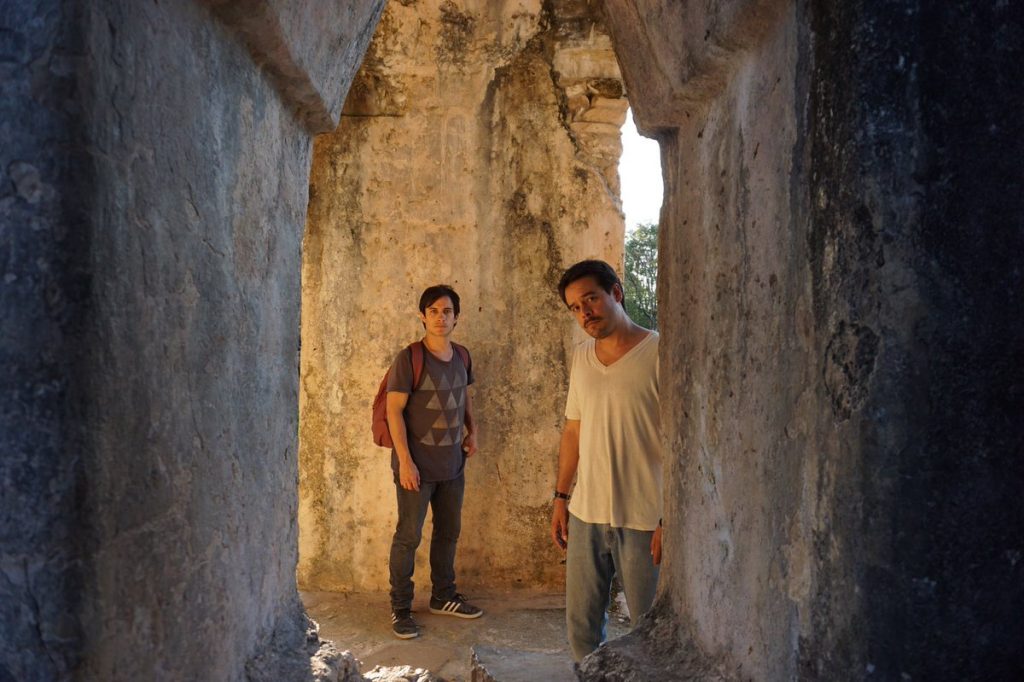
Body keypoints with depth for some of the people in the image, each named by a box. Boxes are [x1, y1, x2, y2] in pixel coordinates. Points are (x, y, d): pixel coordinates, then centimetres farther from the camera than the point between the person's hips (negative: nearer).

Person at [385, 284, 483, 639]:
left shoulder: (462, 357, 5)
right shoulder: (409, 358, -14)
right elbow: (394, 410, -14)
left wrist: (472, 430, 9)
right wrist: (404, 460, -18)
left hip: (452, 464, 6)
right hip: (417, 465, -6)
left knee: (449, 532, 16)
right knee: (408, 536, 1)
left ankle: (443, 597, 32)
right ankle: (400, 608, 14)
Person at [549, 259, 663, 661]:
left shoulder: (659, 354, -11)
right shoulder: (581, 357, 9)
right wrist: (561, 497, 12)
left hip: (643, 520, -5)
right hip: (586, 514, 6)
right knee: (581, 625, 14)